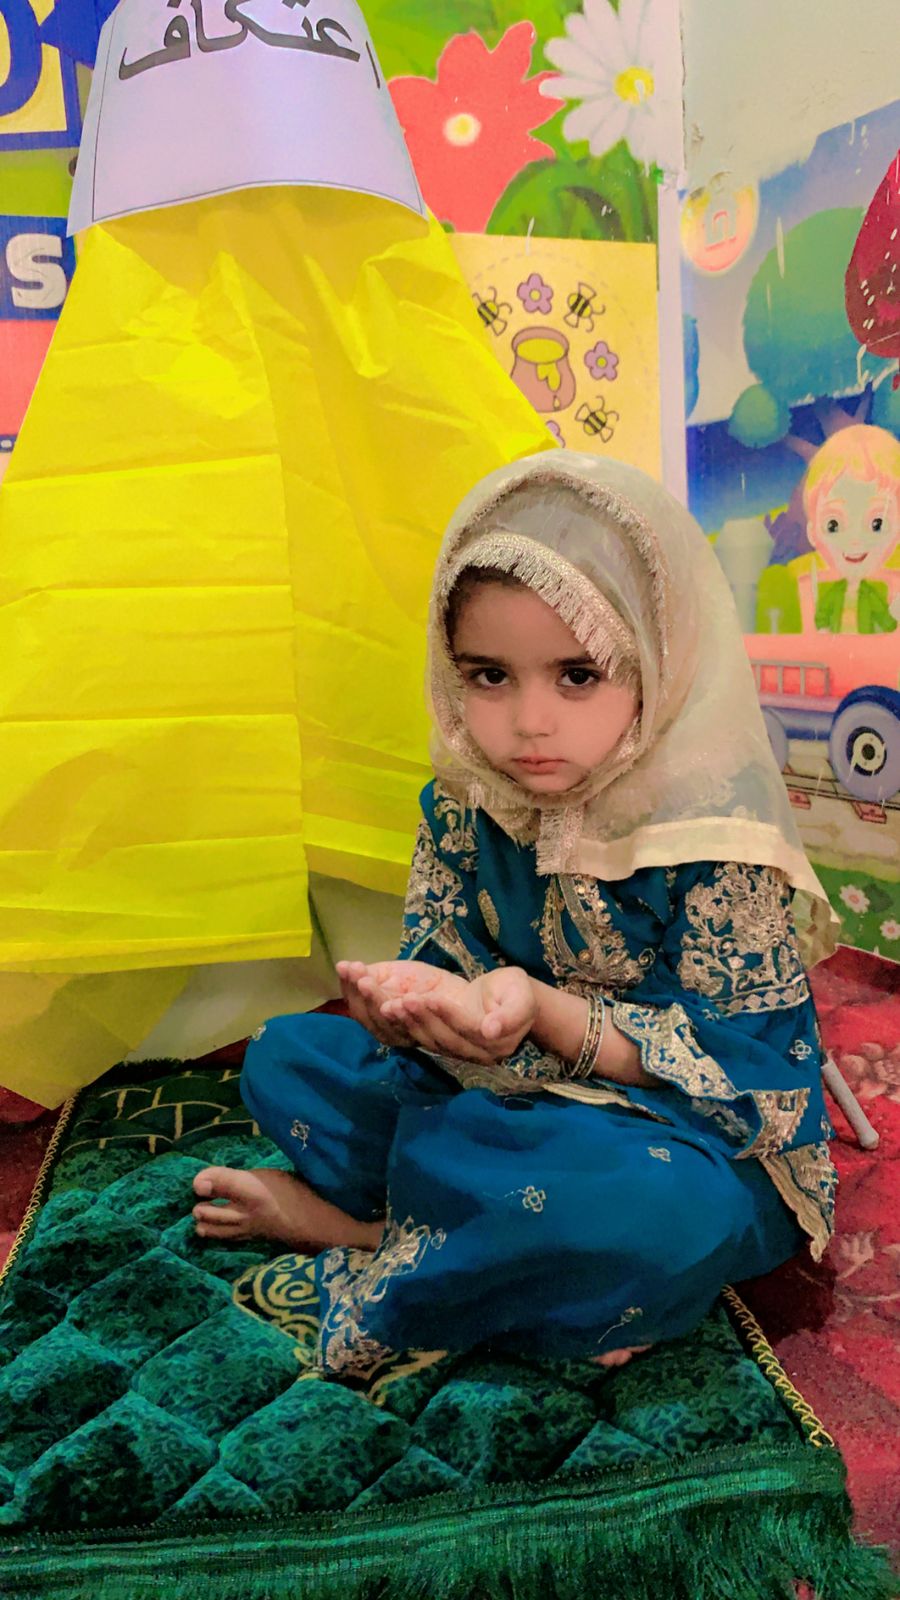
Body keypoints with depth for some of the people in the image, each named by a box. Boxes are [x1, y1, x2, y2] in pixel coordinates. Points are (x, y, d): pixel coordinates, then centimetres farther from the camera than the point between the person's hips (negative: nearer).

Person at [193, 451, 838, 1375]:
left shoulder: (712, 828, -23)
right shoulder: (465, 802, -6)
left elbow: (725, 1066, -21)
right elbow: (436, 954, 1)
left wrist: (542, 1010, -36)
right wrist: (411, 1000, -25)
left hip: (700, 1133, -5)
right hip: (506, 1088, 5)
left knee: (666, 1214, -41)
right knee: (285, 1058, -1)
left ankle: (350, 1219, -15)